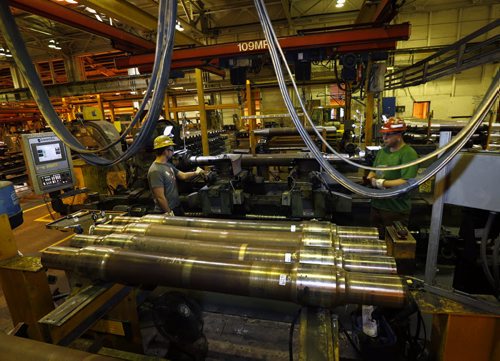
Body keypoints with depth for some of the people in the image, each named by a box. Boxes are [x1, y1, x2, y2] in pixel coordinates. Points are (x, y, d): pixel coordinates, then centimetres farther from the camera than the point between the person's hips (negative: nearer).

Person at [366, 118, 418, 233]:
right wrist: (370, 177, -3)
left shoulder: (409, 154, -14)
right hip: (377, 205, 7)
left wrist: (381, 183, -19)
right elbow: (373, 170, 19)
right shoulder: (383, 150, 10)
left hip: (396, 210, -7)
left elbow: (407, 182, -23)